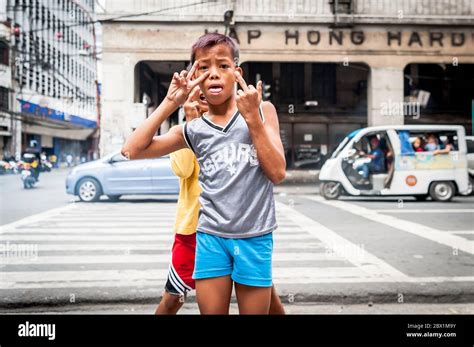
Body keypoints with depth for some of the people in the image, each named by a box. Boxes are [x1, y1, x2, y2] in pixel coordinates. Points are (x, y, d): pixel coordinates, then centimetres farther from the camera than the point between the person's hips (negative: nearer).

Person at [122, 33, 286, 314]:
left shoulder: (262, 110, 0)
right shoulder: (193, 130, 3)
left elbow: (277, 173, -7)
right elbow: (132, 150, -3)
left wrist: (252, 117, -14)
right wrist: (170, 103, -6)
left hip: (254, 238, -1)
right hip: (210, 237, 1)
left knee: (255, 309, 11)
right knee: (211, 310, 11)